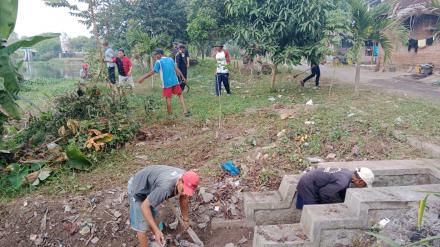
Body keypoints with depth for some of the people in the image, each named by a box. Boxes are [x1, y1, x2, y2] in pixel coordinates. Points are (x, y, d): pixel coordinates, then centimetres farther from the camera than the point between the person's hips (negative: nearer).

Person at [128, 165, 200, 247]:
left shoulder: (185, 178, -19)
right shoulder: (165, 188, -44)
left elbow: (183, 199, 0)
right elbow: (144, 206, -34)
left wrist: (186, 219, 11)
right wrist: (156, 230, -35)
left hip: (149, 186, 7)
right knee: (142, 226, -5)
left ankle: (158, 239, 50)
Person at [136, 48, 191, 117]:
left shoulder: (158, 62, -5)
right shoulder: (170, 59, 9)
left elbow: (152, 72, -8)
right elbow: (177, 69, 9)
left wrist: (143, 78, -2)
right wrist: (183, 78, 16)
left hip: (166, 83, -3)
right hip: (175, 81, 4)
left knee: (168, 98, 4)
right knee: (180, 95, 13)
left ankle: (169, 115, 11)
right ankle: (185, 111, 5)